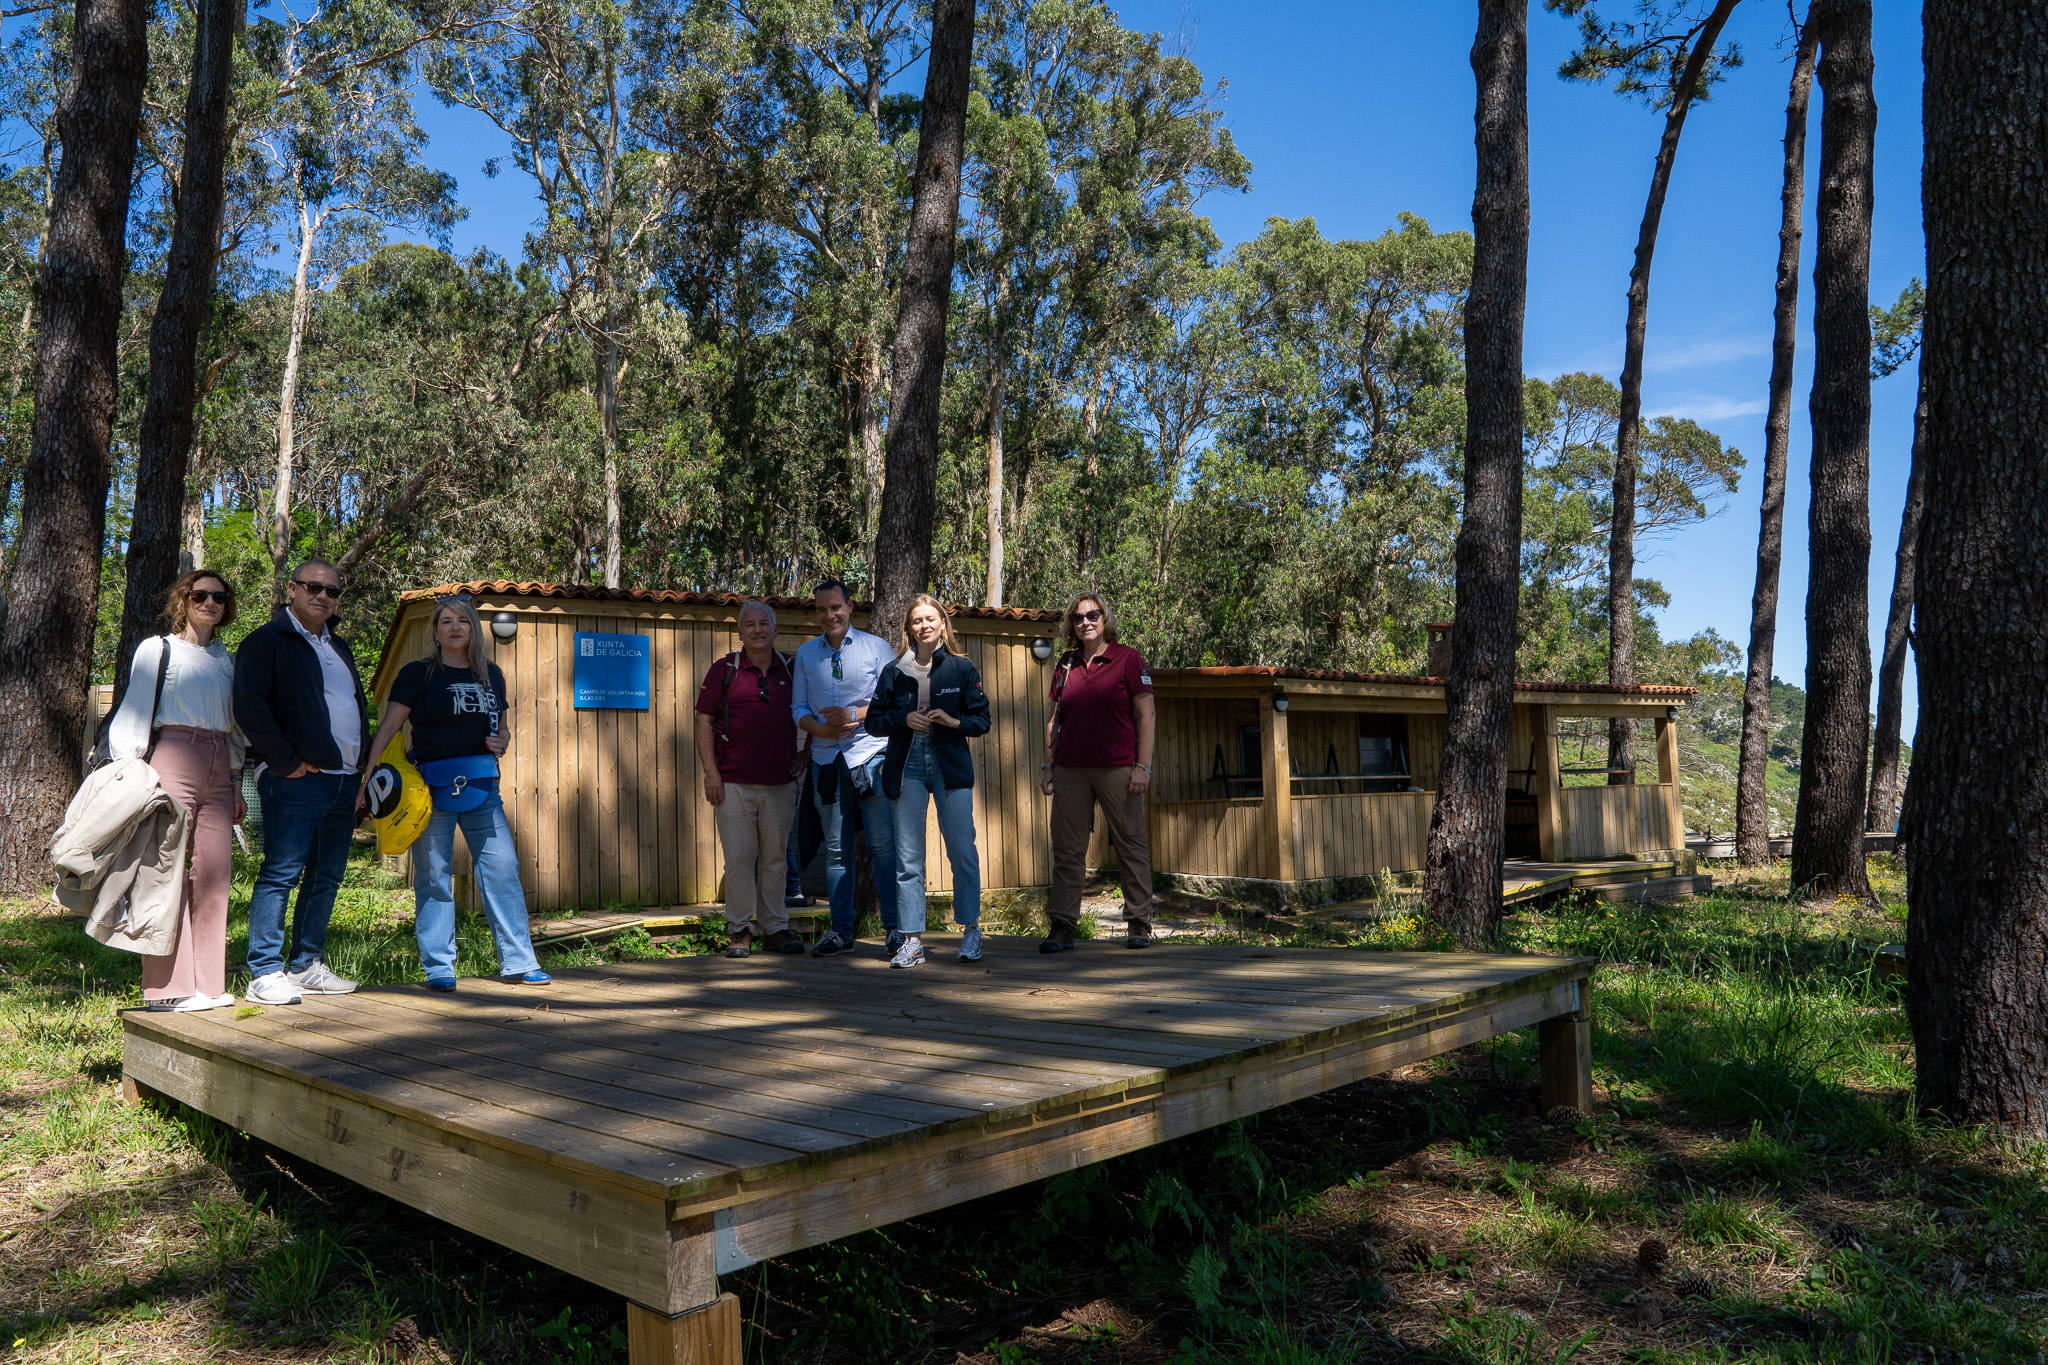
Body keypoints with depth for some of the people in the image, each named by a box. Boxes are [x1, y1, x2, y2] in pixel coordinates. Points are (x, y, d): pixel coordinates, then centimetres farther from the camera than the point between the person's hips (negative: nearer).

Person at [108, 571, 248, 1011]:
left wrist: (237, 785, 21)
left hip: (218, 768, 5)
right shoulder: (158, 649, 6)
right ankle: (168, 987, -7)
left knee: (215, 872, 0)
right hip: (172, 759, -5)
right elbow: (135, 710, 1)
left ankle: (208, 984, 4)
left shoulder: (226, 659, 21)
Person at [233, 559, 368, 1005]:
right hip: (297, 780, -8)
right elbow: (250, 707, -13)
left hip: (344, 781, 8)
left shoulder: (339, 648, 22)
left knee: (326, 879, 10)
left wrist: (363, 768, 16)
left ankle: (306, 966, 18)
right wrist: (287, 762, -15)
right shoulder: (266, 641, -2)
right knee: (282, 873, -8)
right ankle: (265, 974, -3)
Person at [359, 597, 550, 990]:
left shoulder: (491, 674, 14)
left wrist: (501, 743, 0)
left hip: (482, 787, 3)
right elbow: (388, 727, -2)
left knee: (502, 869, -1)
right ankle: (438, 967, 9)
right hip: (431, 788, -3)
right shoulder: (417, 674, 1)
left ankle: (518, 963, 5)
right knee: (434, 876, 1)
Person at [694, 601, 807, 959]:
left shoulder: (792, 669, 9)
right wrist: (710, 771, -7)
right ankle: (739, 930, 9)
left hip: (780, 783, 3)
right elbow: (703, 720, 0)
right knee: (738, 858, -1)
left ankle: (775, 928, 17)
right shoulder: (724, 670, 1)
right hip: (733, 782, -2)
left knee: (775, 858, 8)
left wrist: (805, 754, 11)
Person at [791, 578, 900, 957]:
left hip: (870, 757, -3)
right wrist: (820, 727, -7)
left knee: (883, 844, -5)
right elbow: (798, 707, 13)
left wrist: (853, 715, -14)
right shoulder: (805, 653, 14)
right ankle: (840, 930, 14)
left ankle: (895, 927, 2)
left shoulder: (876, 648, 3)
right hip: (826, 759, 3)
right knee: (836, 848, 7)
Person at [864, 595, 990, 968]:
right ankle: (912, 940, 5)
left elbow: (982, 720, 5)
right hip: (908, 766, 1)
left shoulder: (962, 669, 5)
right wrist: (904, 719, -7)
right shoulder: (894, 672, 8)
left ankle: (971, 929, 13)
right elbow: (875, 721, 10)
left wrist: (953, 721, -13)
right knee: (908, 857, 1)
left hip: (951, 766, -1)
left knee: (963, 850, -2)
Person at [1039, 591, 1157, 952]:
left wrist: (1143, 766, -10)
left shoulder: (1127, 658, 0)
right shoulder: (1066, 664, 12)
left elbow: (1145, 715, -3)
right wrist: (1048, 766, 10)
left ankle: (1139, 924, 11)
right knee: (1067, 850, 4)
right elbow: (1054, 719, 16)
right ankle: (1062, 926, 9)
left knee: (1132, 846, 2)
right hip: (1070, 770, 4)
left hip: (1117, 768, -4)